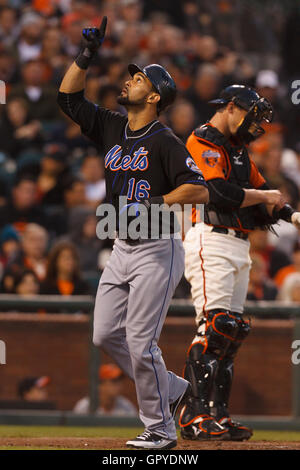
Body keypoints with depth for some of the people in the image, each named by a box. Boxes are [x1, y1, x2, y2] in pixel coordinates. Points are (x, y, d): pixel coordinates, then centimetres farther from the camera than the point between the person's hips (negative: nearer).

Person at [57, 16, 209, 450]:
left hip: (158, 250, -8)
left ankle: (160, 429, 2)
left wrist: (153, 204, -27)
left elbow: (199, 189, -19)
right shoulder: (111, 128, 9)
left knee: (140, 342, -10)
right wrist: (87, 55, 3)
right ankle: (172, 389, 22)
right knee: (106, 335, 7)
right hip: (121, 250, 8)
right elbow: (68, 97, 13)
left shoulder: (164, 141, -12)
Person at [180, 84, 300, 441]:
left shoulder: (237, 149, 24)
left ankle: (218, 416, 7)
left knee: (232, 331, 6)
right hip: (211, 241, -10)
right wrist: (264, 196, -7)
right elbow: (221, 193, -20)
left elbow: (260, 188, 22)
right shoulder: (203, 143, -7)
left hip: (238, 244, 10)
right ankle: (195, 417, -20)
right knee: (215, 326, -18)